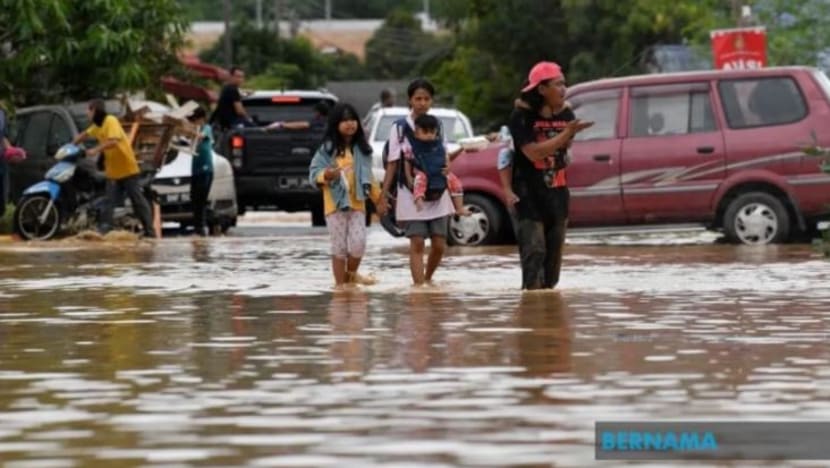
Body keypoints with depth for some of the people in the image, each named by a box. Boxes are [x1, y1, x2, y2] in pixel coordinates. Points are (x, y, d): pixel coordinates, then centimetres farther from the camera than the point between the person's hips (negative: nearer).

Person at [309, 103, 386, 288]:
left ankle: (351, 274, 16)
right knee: (339, 246, -1)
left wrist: (379, 199, 18)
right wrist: (326, 175, -26)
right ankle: (340, 282, 9)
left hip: (357, 203, 3)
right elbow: (313, 172, -5)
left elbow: (369, 177, 18)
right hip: (335, 203, -3)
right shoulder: (327, 148, -3)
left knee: (358, 243, -9)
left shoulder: (362, 149, 10)